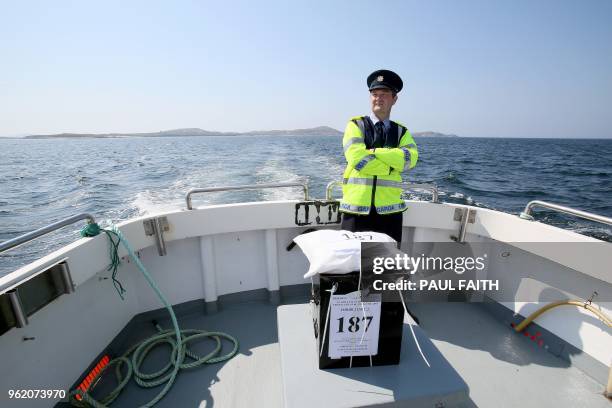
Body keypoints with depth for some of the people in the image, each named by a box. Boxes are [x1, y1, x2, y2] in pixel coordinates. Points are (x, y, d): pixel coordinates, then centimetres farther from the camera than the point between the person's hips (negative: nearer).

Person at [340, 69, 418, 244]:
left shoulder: (401, 131, 12)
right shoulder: (356, 125, 2)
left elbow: (410, 158, -7)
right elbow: (356, 158, -14)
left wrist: (373, 151, -12)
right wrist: (392, 165, -6)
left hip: (390, 210, 3)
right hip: (357, 208, -3)